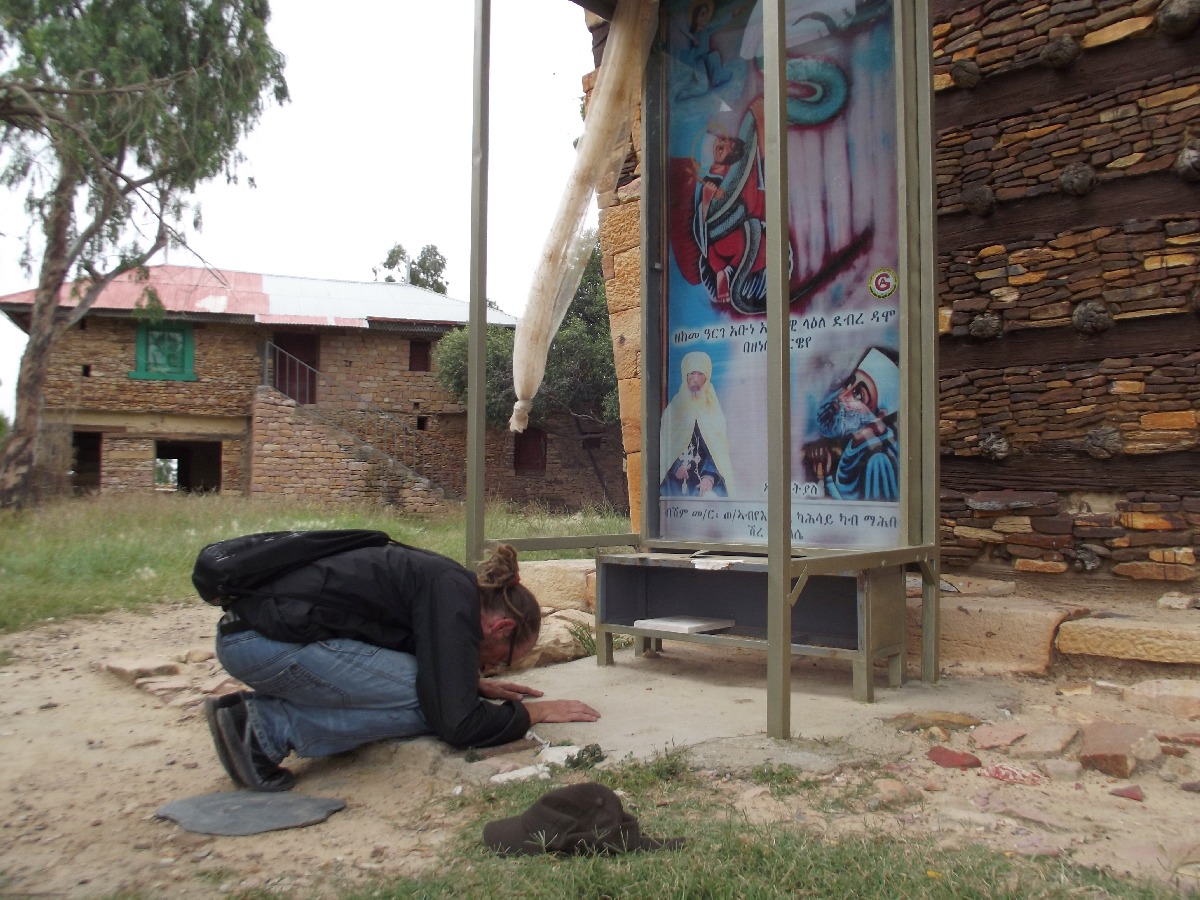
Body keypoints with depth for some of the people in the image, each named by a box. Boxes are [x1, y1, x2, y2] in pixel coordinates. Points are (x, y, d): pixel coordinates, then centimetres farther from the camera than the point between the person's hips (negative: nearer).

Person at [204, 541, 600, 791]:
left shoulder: (439, 579, 14)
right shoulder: (454, 596, -13)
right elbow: (457, 724, -15)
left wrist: (476, 685, 25)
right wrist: (537, 711, -1)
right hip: (268, 639, -10)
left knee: (434, 689, 11)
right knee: (428, 704, -9)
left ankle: (259, 713, 7)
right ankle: (268, 728, -8)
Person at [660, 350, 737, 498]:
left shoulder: (713, 409, 9)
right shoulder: (674, 408, 9)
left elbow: (719, 449, 0)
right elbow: (664, 445, 4)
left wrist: (710, 476, -16)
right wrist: (675, 467, -15)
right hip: (677, 480, 0)